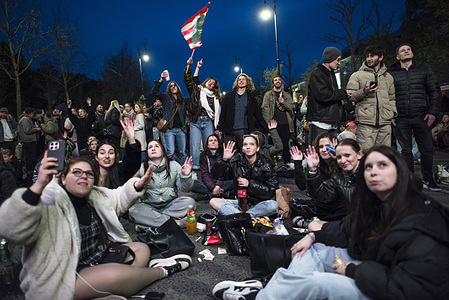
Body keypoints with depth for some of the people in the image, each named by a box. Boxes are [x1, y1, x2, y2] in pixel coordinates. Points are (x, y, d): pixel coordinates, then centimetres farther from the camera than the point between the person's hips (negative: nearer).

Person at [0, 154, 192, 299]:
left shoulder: (94, 197, 4)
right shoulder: (50, 202, -20)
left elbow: (118, 200, 20)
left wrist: (138, 185, 0)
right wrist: (38, 186, -47)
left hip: (99, 259, 9)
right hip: (62, 278, -9)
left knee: (142, 249, 8)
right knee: (116, 274, -32)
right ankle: (162, 271, -4)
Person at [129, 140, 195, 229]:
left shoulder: (174, 165, 3)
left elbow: (184, 189, -1)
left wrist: (185, 176, -20)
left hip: (170, 204, 1)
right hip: (149, 206, 0)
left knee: (189, 201, -24)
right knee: (133, 210, -28)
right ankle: (176, 222, -28)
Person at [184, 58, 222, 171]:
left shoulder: (215, 97, 19)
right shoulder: (196, 90, 15)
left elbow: (218, 113, 16)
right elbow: (187, 79, 6)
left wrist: (217, 128, 8)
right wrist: (189, 66, -2)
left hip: (208, 122, 2)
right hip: (195, 121, -2)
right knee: (195, 147, -8)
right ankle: (195, 168, -4)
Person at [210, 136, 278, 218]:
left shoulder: (265, 164, -6)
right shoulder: (237, 161, -1)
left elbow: (271, 190, -10)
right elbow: (217, 175, -3)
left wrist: (250, 183, -20)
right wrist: (224, 160, -20)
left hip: (259, 204, -2)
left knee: (273, 205, -34)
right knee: (213, 201, -15)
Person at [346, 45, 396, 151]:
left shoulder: (389, 77, 23)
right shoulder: (357, 75, 9)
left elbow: (392, 98, 29)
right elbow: (349, 96, 2)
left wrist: (393, 112, 12)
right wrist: (364, 92, -14)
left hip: (385, 123, 4)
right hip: (366, 123, -4)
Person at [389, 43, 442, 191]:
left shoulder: (424, 70, 11)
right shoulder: (391, 73, 10)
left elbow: (435, 92, 9)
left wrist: (432, 112, -2)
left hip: (421, 117, 1)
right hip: (401, 119, 0)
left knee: (427, 149, 1)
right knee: (406, 150, 4)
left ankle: (428, 179, 17)